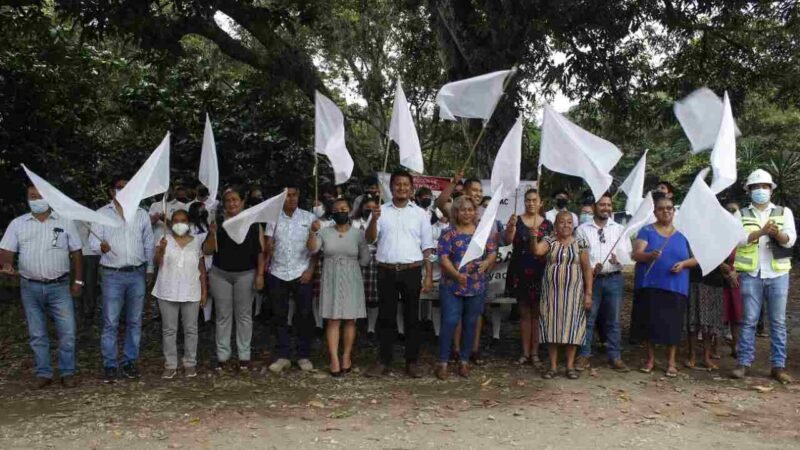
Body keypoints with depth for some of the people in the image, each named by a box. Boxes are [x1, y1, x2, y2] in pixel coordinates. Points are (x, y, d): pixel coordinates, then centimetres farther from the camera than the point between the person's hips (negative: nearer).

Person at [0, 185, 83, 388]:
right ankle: (43, 373, 19)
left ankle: (67, 373, 9)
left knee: (67, 331, -3)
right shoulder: (17, 224, 5)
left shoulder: (65, 222, 3)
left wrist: (78, 280, 1)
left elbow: (76, 253, 5)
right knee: (37, 334, 9)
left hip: (59, 287, -1)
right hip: (30, 288, 2)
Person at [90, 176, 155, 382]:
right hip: (113, 275, -2)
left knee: (134, 321, 8)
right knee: (110, 323, -1)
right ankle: (110, 365, 9)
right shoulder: (102, 214, 2)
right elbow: (92, 240, -4)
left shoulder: (141, 214, 9)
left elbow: (149, 244, 13)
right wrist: (101, 246, -27)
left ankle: (129, 361, 19)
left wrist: (149, 269, 12)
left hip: (137, 274, 3)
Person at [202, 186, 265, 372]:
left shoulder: (253, 223, 0)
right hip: (220, 275, 1)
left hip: (246, 274, -1)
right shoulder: (218, 222, 3)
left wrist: (260, 274, -6)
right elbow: (207, 251, 0)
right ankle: (223, 357, 14)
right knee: (223, 316, 7)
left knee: (244, 315, 6)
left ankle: (244, 356, 14)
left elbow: (260, 251, 0)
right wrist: (212, 233, -16)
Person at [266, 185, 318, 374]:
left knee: (304, 315, 2)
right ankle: (282, 356, 15)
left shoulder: (309, 217, 2)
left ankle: (304, 355, 13)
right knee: (279, 316, 6)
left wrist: (310, 269, -6)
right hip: (278, 274, 1)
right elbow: (268, 246, 3)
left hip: (301, 274, -1)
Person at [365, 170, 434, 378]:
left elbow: (427, 248, 6)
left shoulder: (420, 213, 6)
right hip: (386, 271, 0)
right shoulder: (381, 210, 6)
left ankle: (411, 362, 15)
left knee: (411, 317, 6)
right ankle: (384, 361, 14)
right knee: (386, 316, 6)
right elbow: (370, 239, -2)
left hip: (412, 271, 0)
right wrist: (373, 220, -21)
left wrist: (429, 275, 0)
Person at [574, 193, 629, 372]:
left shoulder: (619, 229, 11)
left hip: (614, 279, 2)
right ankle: (584, 356, 10)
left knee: (614, 320, 7)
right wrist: (590, 270, -12)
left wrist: (619, 259, -18)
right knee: (587, 319, 1)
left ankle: (615, 357, 15)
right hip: (590, 278, -2)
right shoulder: (583, 229, 5)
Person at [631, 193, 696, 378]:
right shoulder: (647, 231, 2)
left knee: (672, 324, 1)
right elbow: (636, 255, -9)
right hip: (649, 285, -1)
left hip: (675, 287, 1)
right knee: (650, 321, 3)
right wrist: (650, 255, -30)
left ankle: (671, 361, 13)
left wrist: (683, 263, -10)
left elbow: (696, 258, 10)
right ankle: (651, 358, 18)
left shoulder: (683, 233, 9)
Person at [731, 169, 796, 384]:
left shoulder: (784, 212, 9)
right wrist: (762, 232, -23)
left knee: (778, 322, 4)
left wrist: (777, 233, -25)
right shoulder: (742, 215, 8)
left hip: (778, 274, 1)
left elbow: (790, 240, -3)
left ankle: (778, 366, 10)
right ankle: (744, 363, 7)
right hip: (751, 274, -1)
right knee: (749, 320, 2)